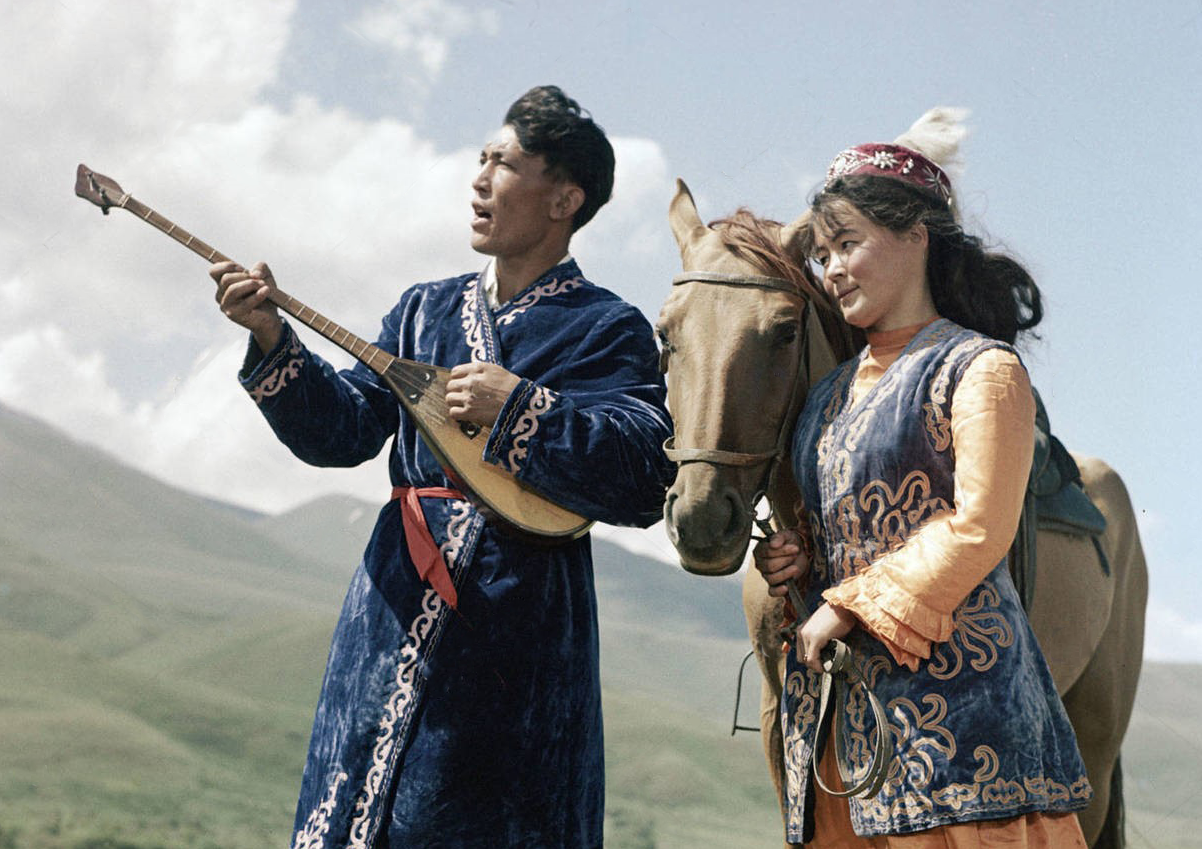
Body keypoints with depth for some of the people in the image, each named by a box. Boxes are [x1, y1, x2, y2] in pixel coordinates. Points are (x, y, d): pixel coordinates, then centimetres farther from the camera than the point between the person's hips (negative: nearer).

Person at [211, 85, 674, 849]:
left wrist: (519, 407, -19)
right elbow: (342, 431, 7)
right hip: (399, 608, 5)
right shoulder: (425, 311, 15)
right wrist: (272, 339, -6)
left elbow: (645, 482, -15)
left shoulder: (607, 329, -2)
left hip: (519, 628, -5)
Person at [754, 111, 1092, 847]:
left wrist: (849, 605, -14)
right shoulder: (837, 389, 18)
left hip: (951, 689, -7)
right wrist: (800, 557, 4)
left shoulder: (981, 368, -5)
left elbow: (978, 530, -14)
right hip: (841, 701, 7)